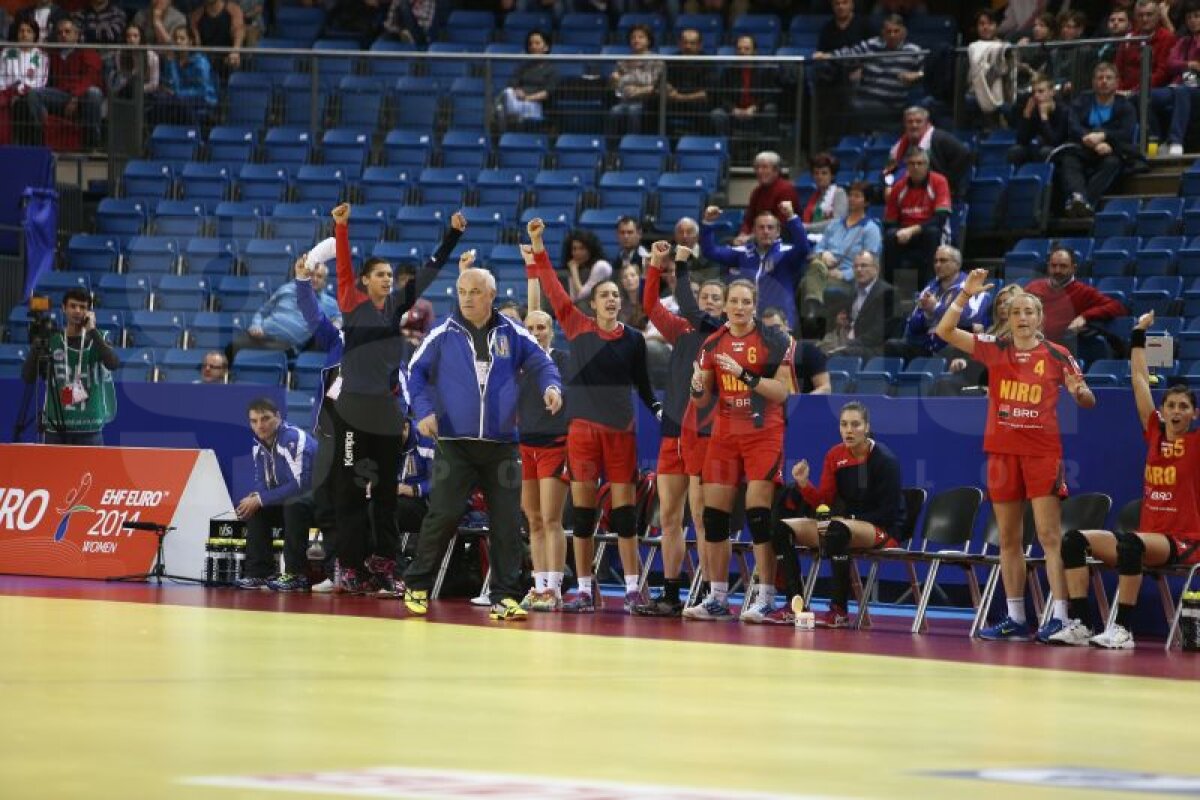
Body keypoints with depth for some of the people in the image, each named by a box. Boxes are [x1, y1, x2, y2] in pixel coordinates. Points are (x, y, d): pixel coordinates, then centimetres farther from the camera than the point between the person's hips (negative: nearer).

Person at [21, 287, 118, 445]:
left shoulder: (97, 339, 4)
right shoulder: (52, 341, 5)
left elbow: (113, 364, -17)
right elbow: (27, 377, -2)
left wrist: (92, 330, -15)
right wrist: (37, 343, -13)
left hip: (89, 428, -1)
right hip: (55, 428, 1)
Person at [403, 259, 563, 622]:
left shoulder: (512, 334, 4)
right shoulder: (443, 334, 1)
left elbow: (542, 363, 9)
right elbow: (417, 372, 5)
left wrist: (552, 387, -12)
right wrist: (423, 410, -9)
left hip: (501, 444, 2)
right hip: (454, 442, -2)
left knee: (506, 520, 0)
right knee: (444, 514, -8)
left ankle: (504, 596, 6)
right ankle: (416, 585, 8)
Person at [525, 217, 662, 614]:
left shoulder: (633, 338, 5)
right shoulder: (577, 327, 1)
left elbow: (642, 383, 12)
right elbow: (551, 286, -3)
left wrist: (658, 409, -2)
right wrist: (537, 247, -9)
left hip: (621, 429, 0)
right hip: (583, 427, 0)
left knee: (624, 509, 1)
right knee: (582, 510, 2)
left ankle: (633, 588, 4)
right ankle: (585, 590, 7)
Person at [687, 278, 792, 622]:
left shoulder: (773, 340, -4)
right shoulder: (713, 343, 9)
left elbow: (781, 391, -11)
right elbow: (702, 398, 12)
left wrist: (745, 375, -22)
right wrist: (698, 387, -11)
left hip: (764, 435, -5)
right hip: (724, 435, 5)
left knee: (758, 512, -13)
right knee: (714, 513, 1)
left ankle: (765, 598, -9)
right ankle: (717, 598, 9)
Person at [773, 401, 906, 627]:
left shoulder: (885, 460, -13)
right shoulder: (835, 456, 4)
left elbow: (889, 512, -15)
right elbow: (824, 501, 4)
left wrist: (848, 519, -21)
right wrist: (804, 484, -15)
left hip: (884, 530, -7)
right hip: (845, 524, 7)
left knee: (837, 530, -41)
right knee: (783, 528, -9)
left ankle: (839, 611, -37)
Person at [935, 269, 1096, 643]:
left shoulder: (1056, 355, 0)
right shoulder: (994, 350, 5)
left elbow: (1088, 401, 3)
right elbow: (945, 331, -1)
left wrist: (1079, 391, -20)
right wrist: (966, 293, -10)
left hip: (1043, 453, -3)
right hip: (1002, 452, 4)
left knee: (1049, 535, -9)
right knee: (1008, 539, 7)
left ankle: (1060, 617, -12)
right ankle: (1015, 618, 13)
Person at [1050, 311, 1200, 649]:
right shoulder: (1154, 433, 10)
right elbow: (1139, 379, 14)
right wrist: (1139, 334, 16)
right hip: (1147, 537, 6)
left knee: (1130, 543, -37)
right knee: (1075, 539, -14)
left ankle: (1122, 630, -35)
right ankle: (1079, 623, -21)